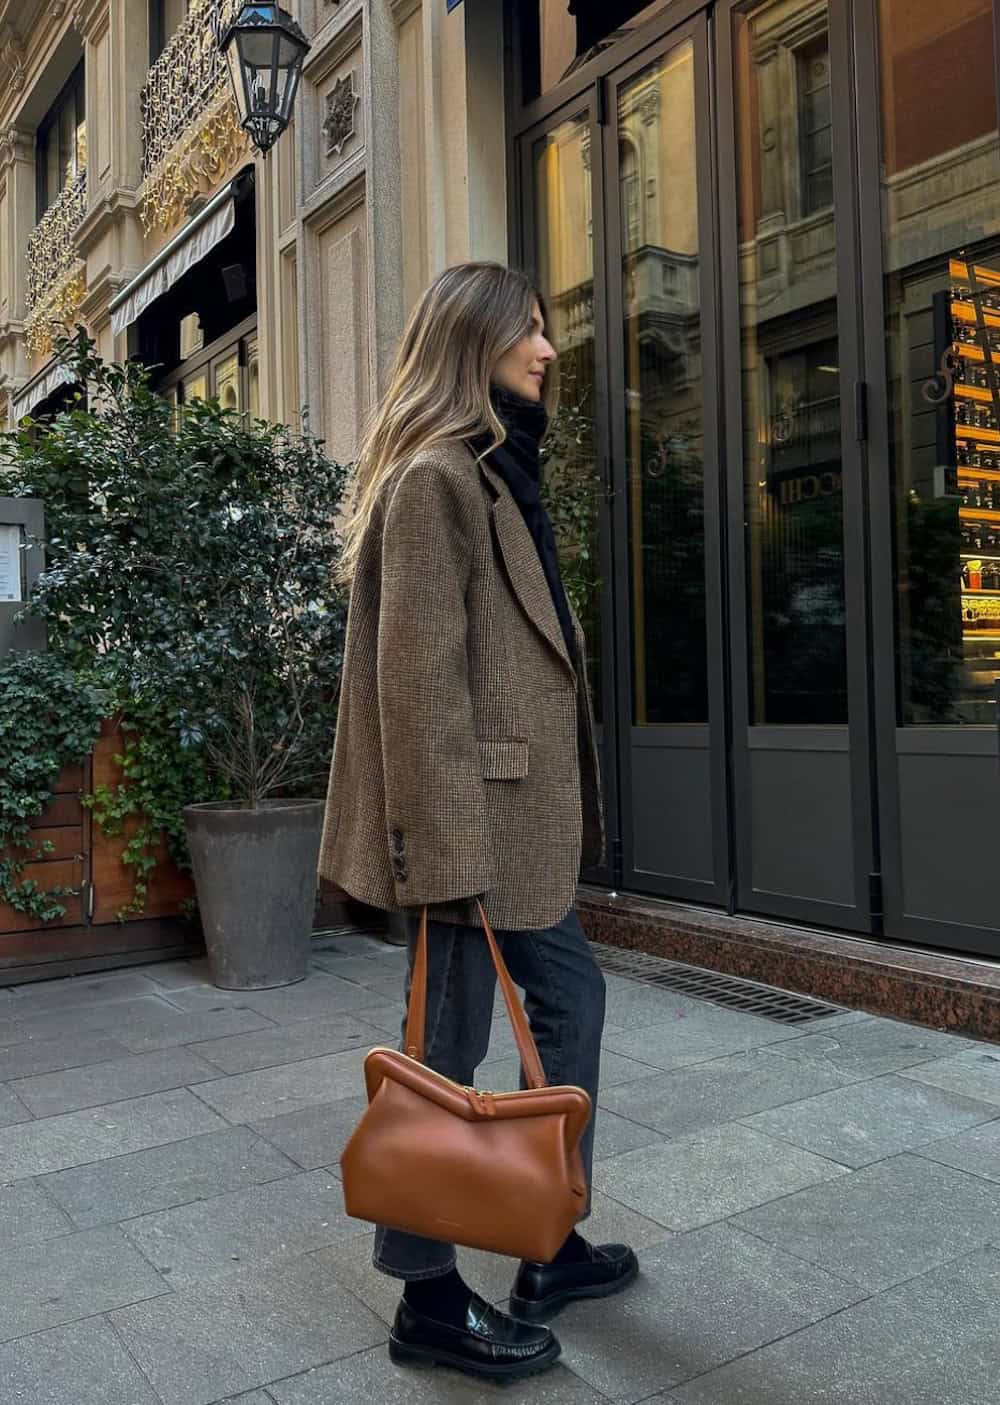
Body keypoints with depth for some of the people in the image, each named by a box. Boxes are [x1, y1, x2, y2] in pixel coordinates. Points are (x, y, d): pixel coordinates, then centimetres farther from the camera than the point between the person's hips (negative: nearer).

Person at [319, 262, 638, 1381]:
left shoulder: (500, 475, 18)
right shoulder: (433, 477, -13)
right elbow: (416, 677, -20)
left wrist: (557, 816, 18)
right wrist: (445, 849, -22)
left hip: (523, 820, 11)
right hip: (470, 822, -11)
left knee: (570, 997, 19)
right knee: (451, 1053, 3)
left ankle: (553, 1246, 35)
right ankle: (429, 1300, 23)